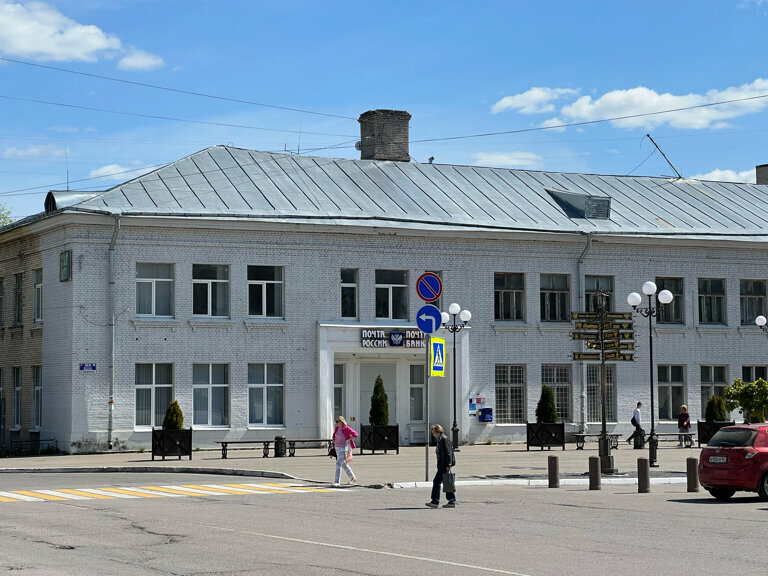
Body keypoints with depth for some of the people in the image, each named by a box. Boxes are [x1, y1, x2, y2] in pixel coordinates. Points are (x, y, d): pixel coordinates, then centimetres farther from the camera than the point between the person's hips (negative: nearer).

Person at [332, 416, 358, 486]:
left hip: (343, 448, -8)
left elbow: (355, 435, -14)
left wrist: (347, 440, -13)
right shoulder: (336, 428, 8)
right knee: (344, 464, 16)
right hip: (337, 448, 8)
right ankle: (353, 478, 28)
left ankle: (336, 481, -14)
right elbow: (334, 436, 27)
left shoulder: (346, 428, -13)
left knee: (338, 464, -14)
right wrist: (334, 442, 14)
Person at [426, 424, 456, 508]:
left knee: (436, 482, -9)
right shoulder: (439, 440, 17)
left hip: (444, 465, -10)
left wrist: (448, 465, -20)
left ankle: (435, 501, -6)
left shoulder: (444, 439, -14)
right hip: (441, 465, 10)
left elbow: (449, 453, -18)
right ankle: (452, 501, 12)